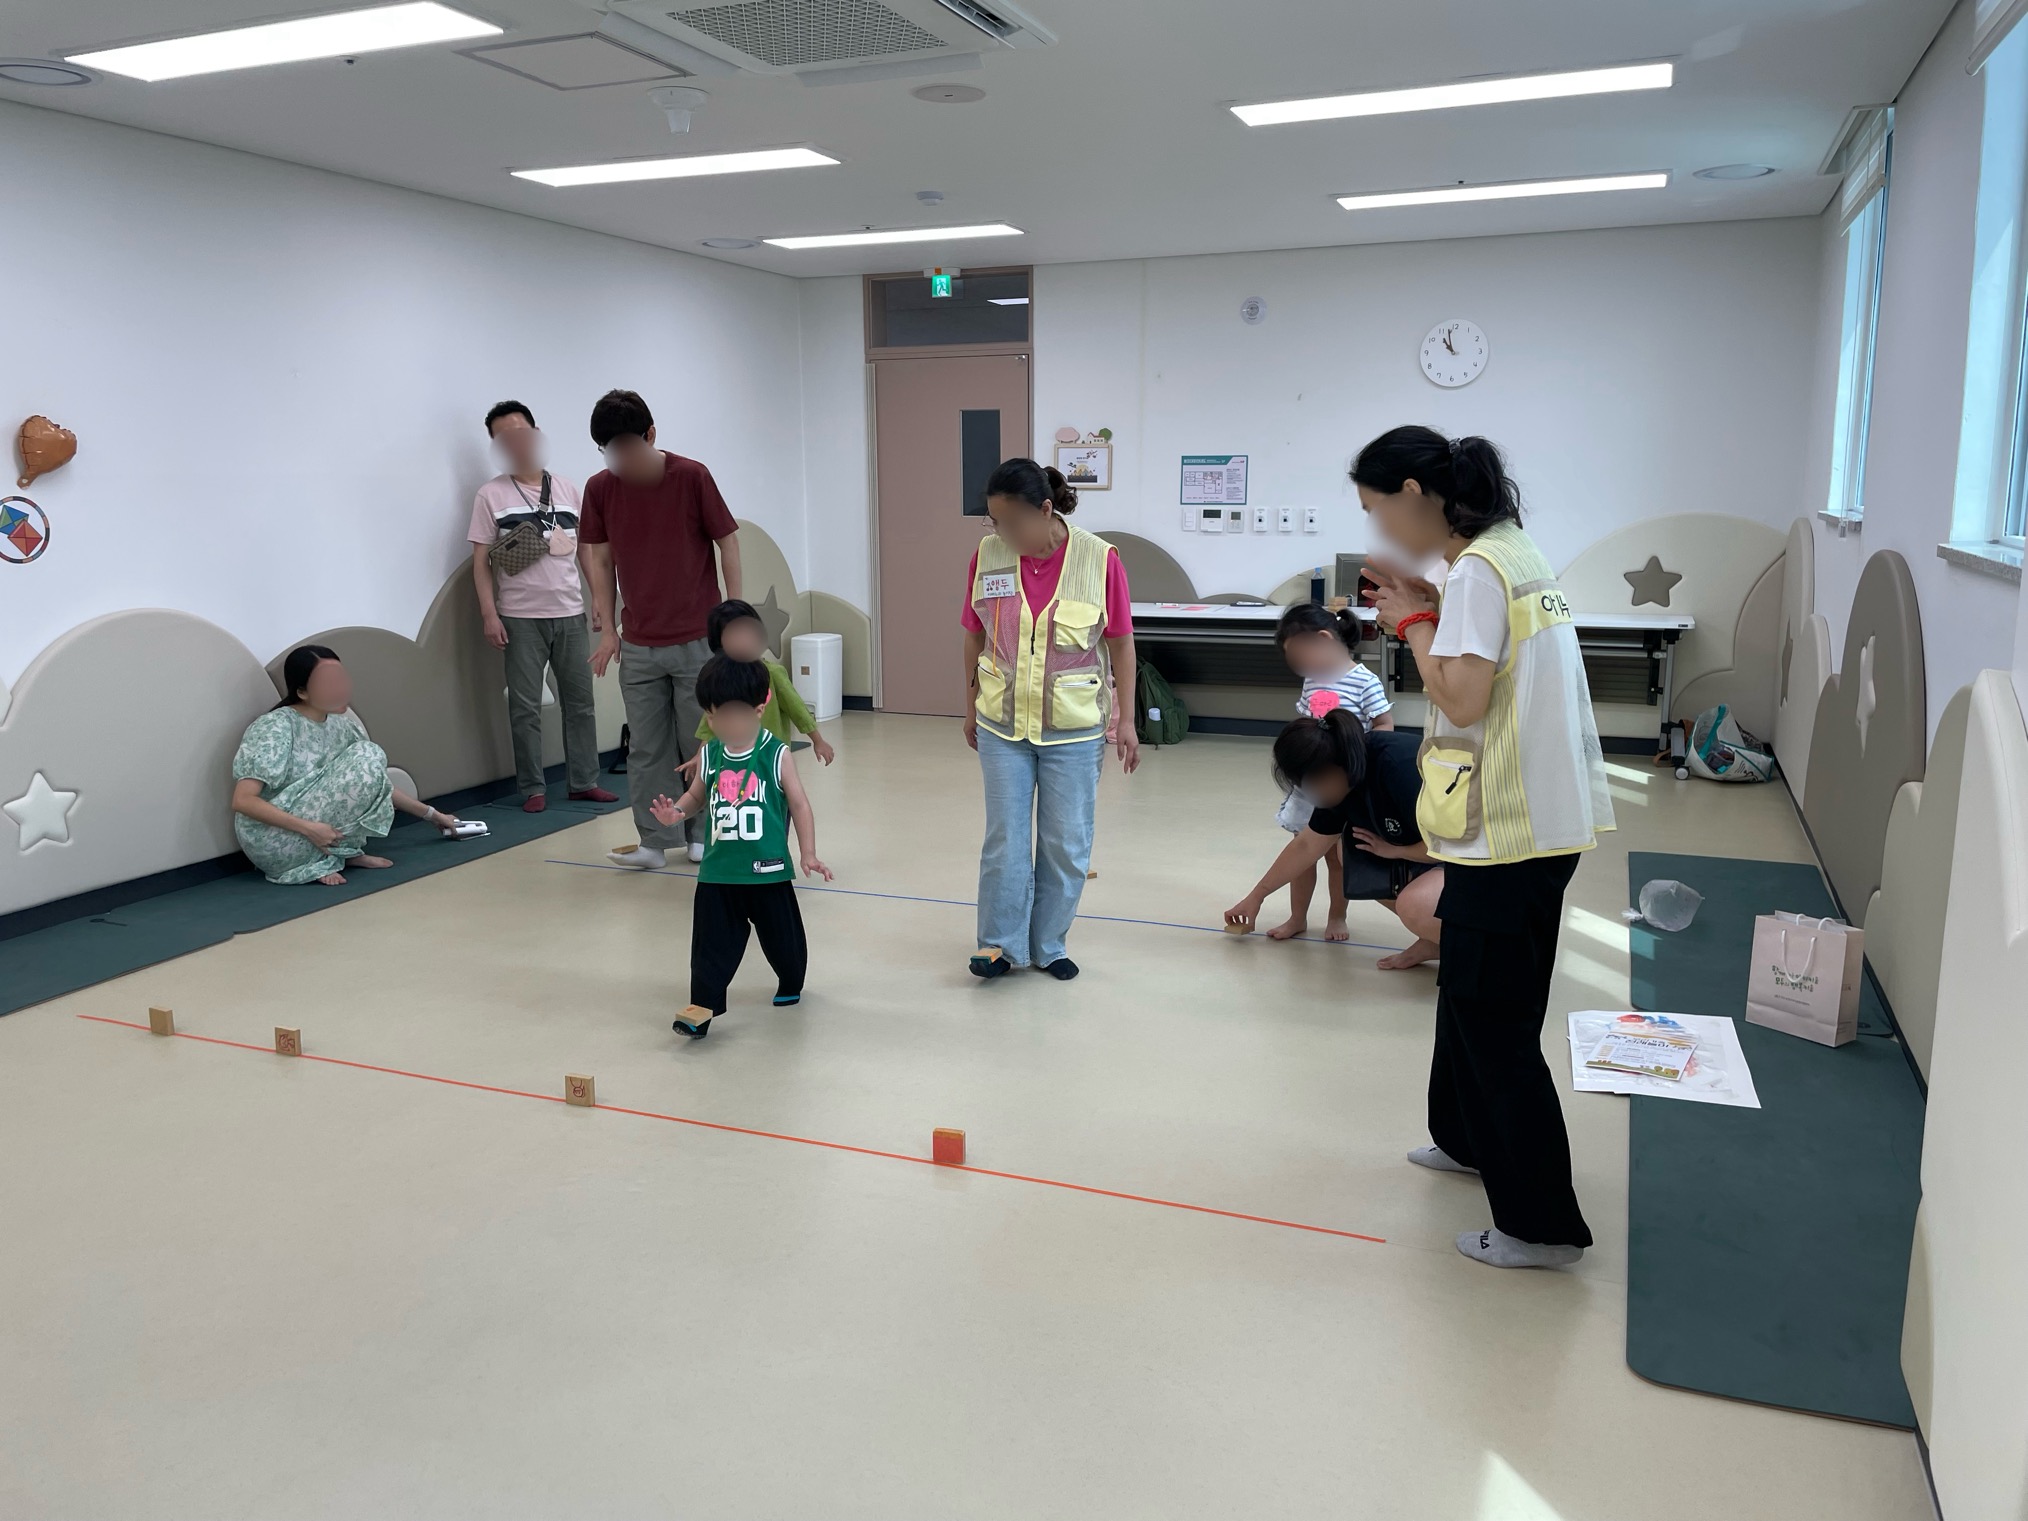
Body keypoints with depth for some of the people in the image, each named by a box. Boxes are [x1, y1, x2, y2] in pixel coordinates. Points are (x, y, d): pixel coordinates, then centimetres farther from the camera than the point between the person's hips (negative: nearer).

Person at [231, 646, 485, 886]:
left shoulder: (340, 726, 5)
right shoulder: (276, 727, -17)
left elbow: (376, 782, 16)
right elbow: (243, 801, -22)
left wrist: (432, 814, 17)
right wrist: (308, 828, -29)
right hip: (273, 843, -8)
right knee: (366, 758, -19)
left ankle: (324, 858, -7)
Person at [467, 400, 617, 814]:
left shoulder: (566, 488, 9)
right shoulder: (491, 495, 0)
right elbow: (481, 560, -2)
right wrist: (489, 614, -10)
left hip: (571, 613, 3)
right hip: (521, 617, -3)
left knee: (580, 701, 8)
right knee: (525, 707, 1)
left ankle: (584, 781, 17)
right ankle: (533, 789, 9)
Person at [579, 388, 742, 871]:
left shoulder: (691, 477, -10)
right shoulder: (599, 489, 0)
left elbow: (728, 543, -4)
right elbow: (599, 558, 8)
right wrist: (607, 628, 5)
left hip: (698, 640, -3)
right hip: (638, 645, 3)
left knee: (701, 742, 5)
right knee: (646, 747, 5)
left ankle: (702, 834, 20)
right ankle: (655, 841, 12)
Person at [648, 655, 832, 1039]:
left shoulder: (777, 755, -9)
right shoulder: (709, 755, 1)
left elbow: (800, 806, -4)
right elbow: (697, 796, 15)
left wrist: (808, 855, -8)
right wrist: (676, 813, -7)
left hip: (768, 869, -2)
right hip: (718, 871, 2)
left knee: (782, 936, 16)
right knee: (713, 942, 0)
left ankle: (791, 984, 41)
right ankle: (703, 1006, 4)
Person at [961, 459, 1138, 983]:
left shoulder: (1099, 559, -13)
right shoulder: (987, 555, -6)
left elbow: (1120, 644, -4)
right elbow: (975, 636, 5)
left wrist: (1125, 719, -3)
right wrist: (971, 706, 11)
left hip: (1074, 729, -1)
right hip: (1003, 725, 1)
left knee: (1066, 844, 9)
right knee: (1005, 839, 6)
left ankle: (1048, 945, 24)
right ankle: (1002, 944, 20)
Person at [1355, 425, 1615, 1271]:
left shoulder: (1477, 569, -16)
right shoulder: (1512, 551, 13)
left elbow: (1462, 697, -23)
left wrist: (1414, 621, -9)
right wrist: (1426, 610, 7)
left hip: (1509, 831, -10)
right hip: (1535, 819, 10)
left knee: (1495, 1018, -2)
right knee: (1469, 989, 24)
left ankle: (1542, 1224, 8)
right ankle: (1471, 1139, 42)